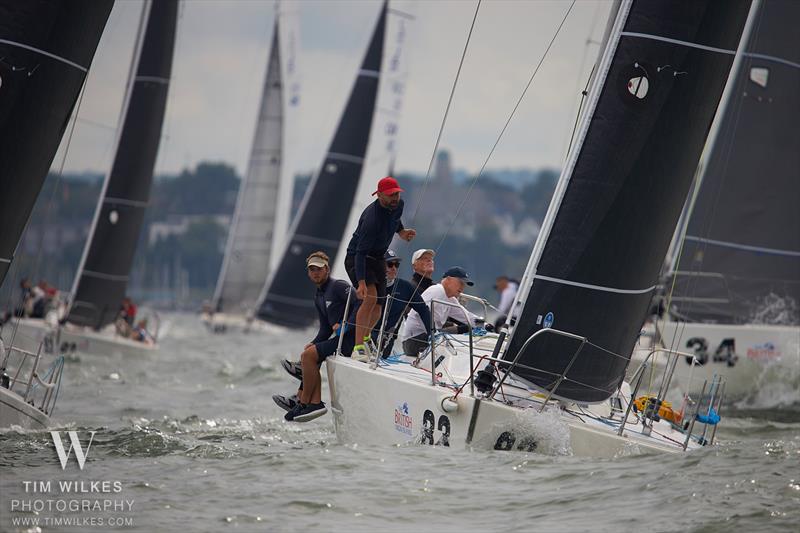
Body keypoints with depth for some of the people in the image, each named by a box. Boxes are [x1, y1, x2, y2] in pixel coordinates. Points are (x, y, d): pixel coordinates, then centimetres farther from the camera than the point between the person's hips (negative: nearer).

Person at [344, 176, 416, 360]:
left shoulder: (398, 205, -6)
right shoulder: (372, 217, -31)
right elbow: (360, 252, -36)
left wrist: (401, 231, 4)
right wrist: (361, 282, -44)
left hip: (377, 259, 8)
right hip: (356, 258, -8)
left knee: (378, 306, 7)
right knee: (370, 297, -27)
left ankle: (365, 338, 34)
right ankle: (358, 347, -27)